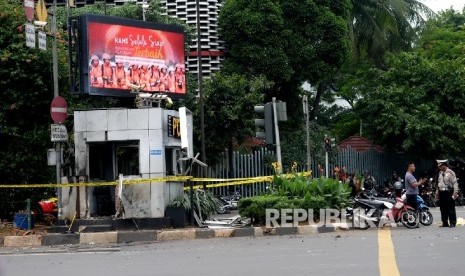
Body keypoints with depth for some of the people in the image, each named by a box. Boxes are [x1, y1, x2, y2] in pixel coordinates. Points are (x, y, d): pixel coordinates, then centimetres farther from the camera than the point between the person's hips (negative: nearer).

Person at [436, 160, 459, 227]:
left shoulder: (450, 173, -9)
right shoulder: (440, 173, 15)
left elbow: (455, 183, -11)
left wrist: (455, 192, -18)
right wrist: (437, 192, 19)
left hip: (449, 193, -7)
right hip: (442, 193, 7)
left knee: (451, 209, -5)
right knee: (443, 209, 8)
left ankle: (452, 223, -1)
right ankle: (445, 223, 15)